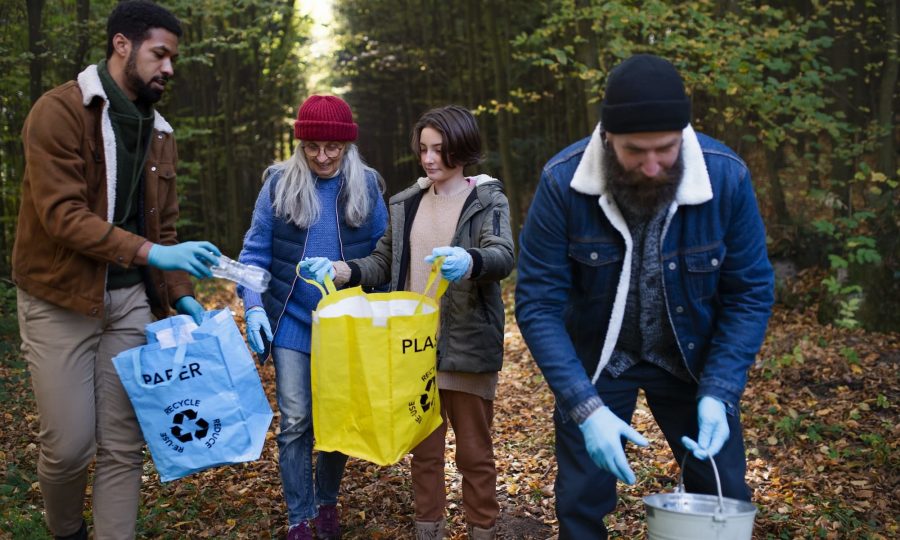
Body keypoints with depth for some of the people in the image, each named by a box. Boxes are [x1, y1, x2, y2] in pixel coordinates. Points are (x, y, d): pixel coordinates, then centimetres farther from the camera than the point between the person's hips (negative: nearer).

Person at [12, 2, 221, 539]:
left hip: (130, 298, 6)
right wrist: (151, 253, -28)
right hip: (61, 298, -5)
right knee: (70, 443, 1)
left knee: (124, 443, 5)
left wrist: (182, 296, 0)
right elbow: (61, 215, -20)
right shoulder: (60, 111, -11)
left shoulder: (159, 132, 11)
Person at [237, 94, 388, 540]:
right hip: (292, 321, -1)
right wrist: (253, 306, -12)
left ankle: (327, 503, 32)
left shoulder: (366, 186, 0)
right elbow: (255, 251, 0)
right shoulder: (279, 184, -2)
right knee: (295, 422, 0)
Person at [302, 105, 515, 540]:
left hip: (467, 345, -4)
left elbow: (503, 256, -22)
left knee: (474, 452, 6)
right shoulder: (407, 203, 9)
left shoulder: (487, 200, -5)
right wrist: (339, 271, -10)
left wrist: (468, 261, -45)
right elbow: (383, 264, 9)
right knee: (423, 448, 14)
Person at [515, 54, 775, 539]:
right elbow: (538, 303, -22)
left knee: (726, 498, 8)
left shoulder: (727, 177, -20)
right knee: (581, 501, 3)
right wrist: (586, 408, -30)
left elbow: (750, 293, -12)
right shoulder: (562, 183, -23)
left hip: (692, 359, 1)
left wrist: (718, 393, -22)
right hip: (593, 360, -1)